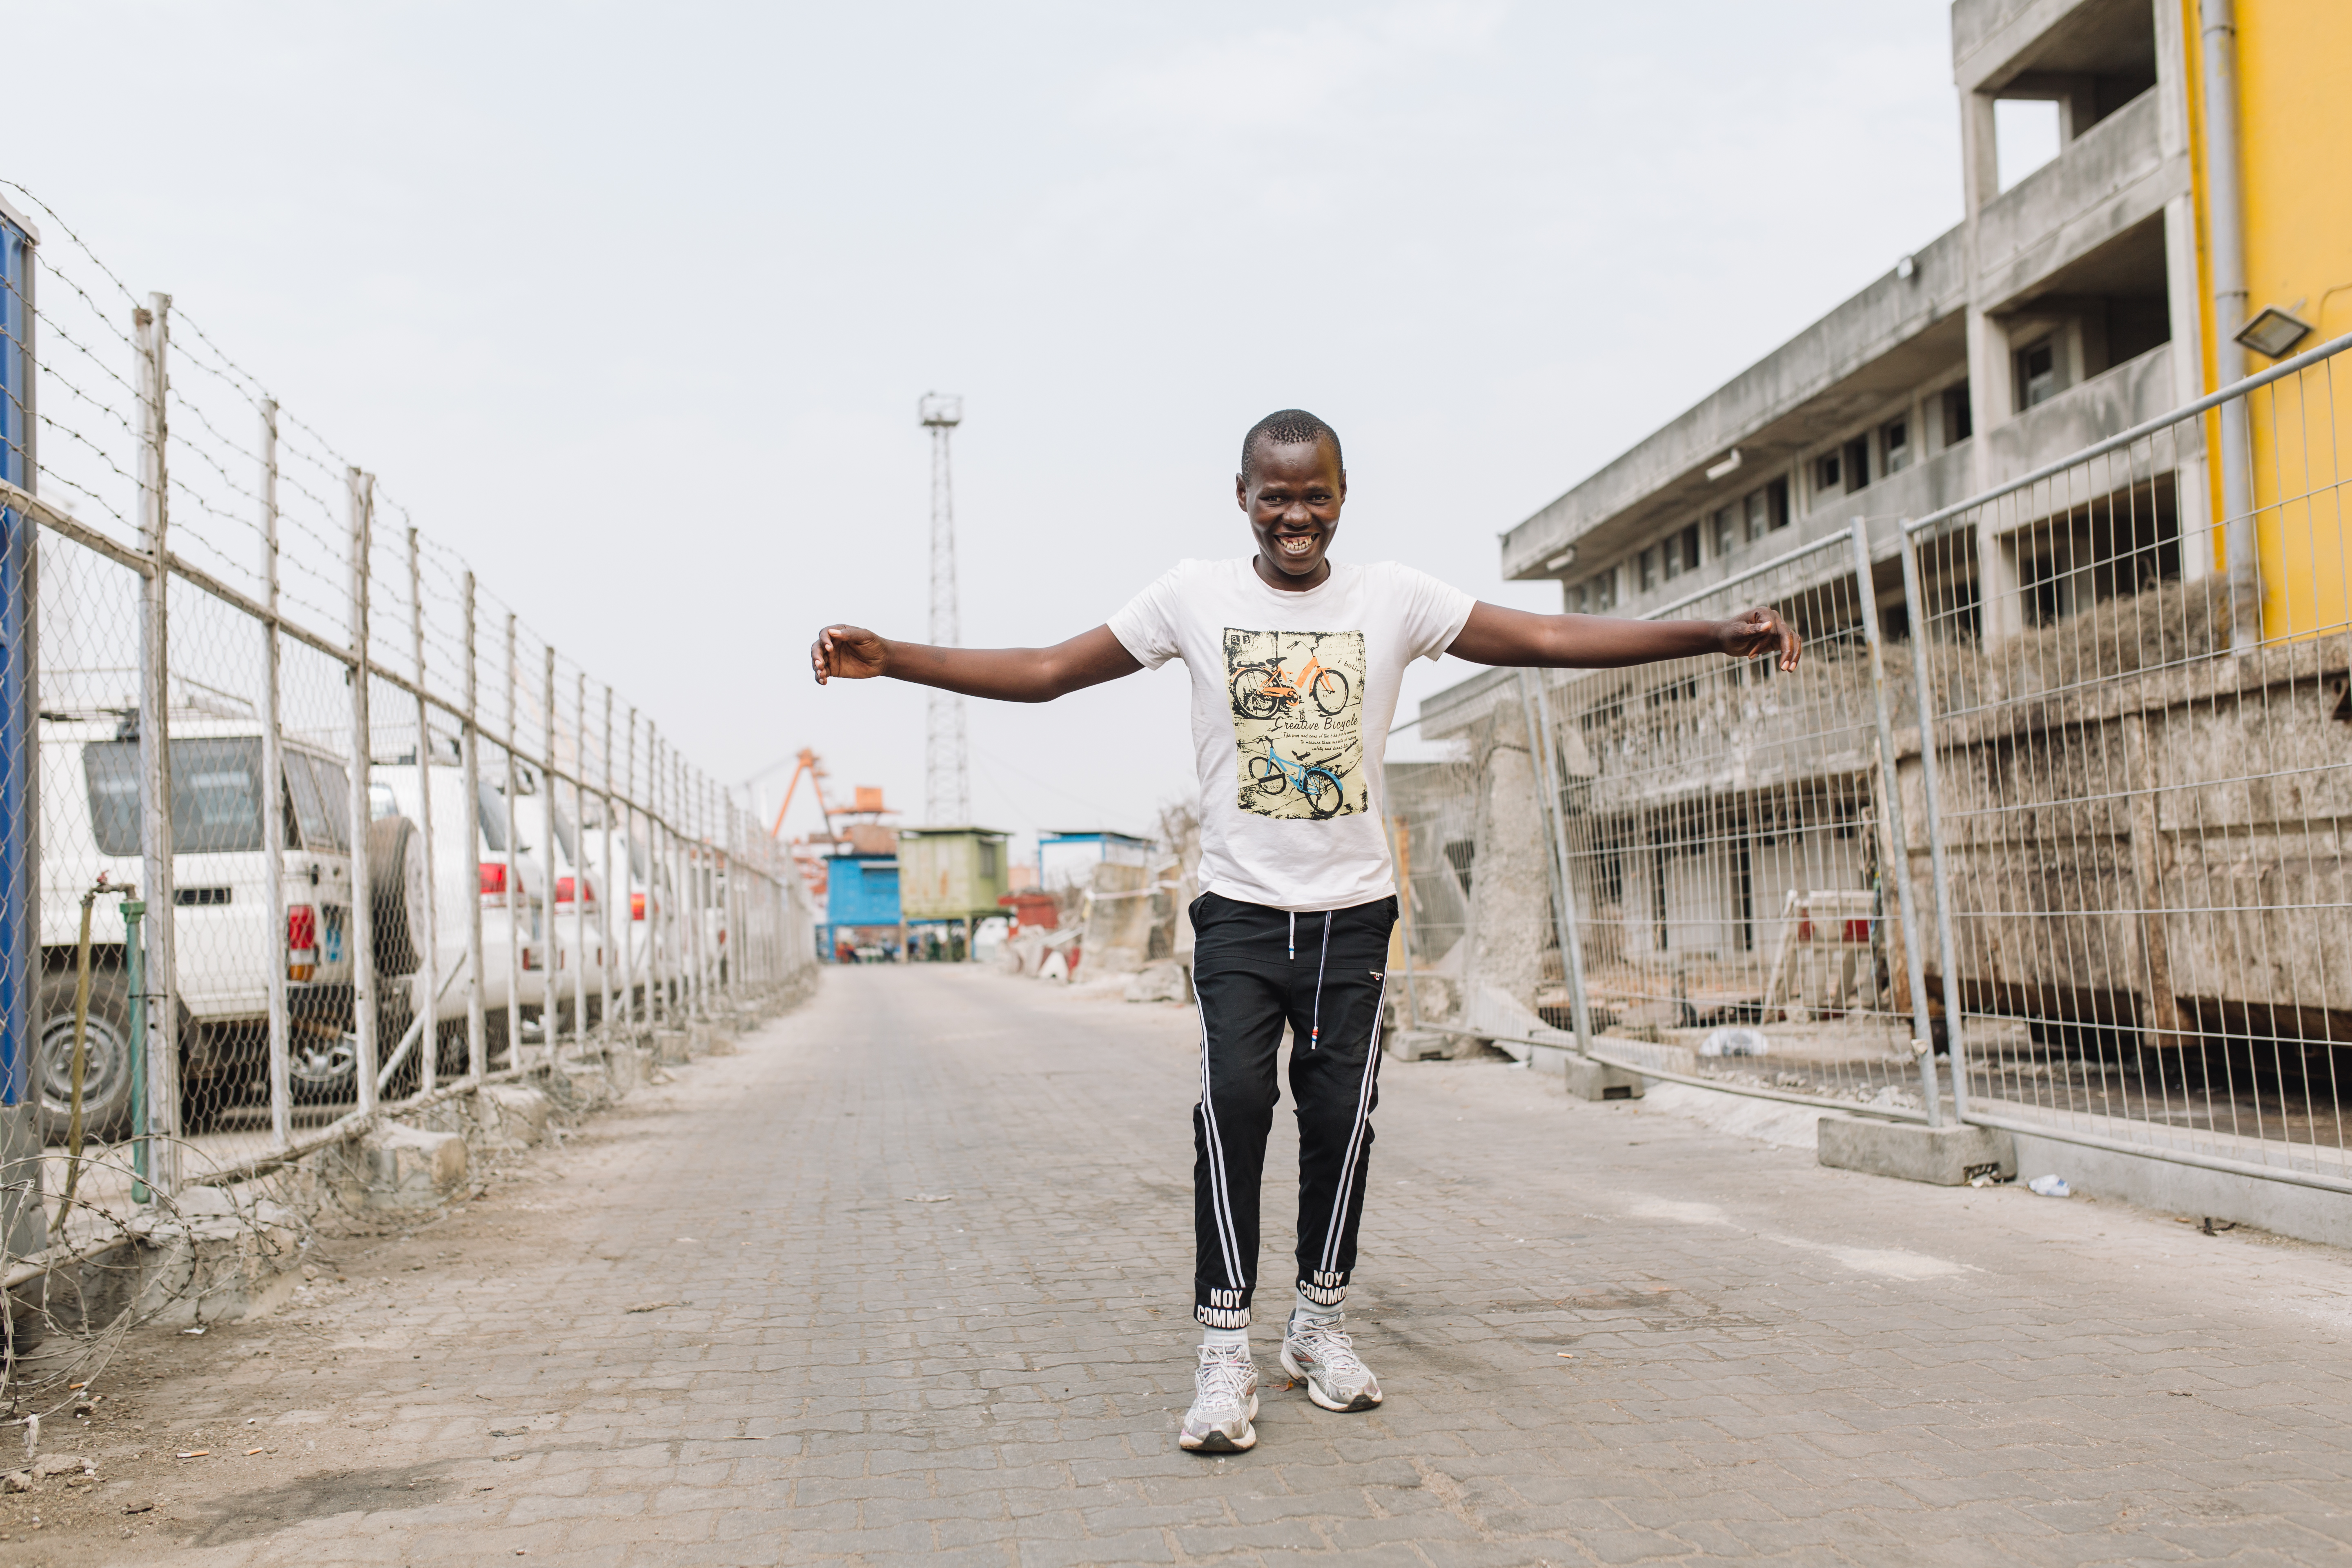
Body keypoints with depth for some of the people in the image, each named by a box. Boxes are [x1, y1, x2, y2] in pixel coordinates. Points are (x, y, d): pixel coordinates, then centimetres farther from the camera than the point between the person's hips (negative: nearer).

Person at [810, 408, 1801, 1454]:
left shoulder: (1392, 598, 2)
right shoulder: (1194, 595, 1)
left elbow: (1553, 639, 0)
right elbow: (1044, 673, 0)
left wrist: (1713, 636, -8)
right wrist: (890, 659, -9)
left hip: (1352, 911, 2)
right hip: (1239, 908, -1)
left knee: (1341, 1113, 2)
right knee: (1234, 1102, -15)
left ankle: (1319, 1321, 23)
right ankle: (1224, 1350, -7)